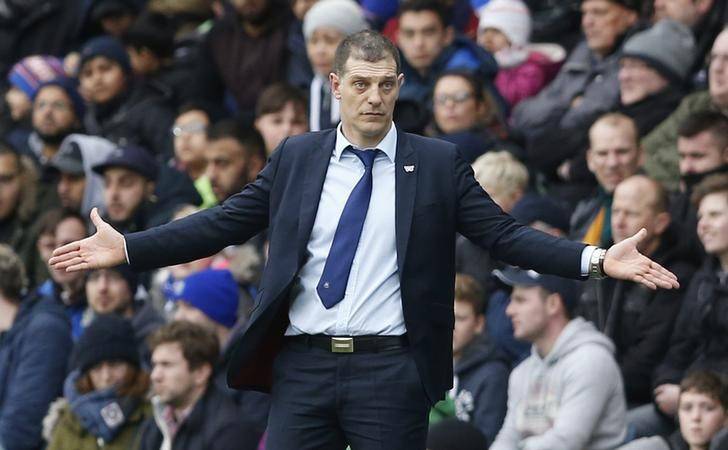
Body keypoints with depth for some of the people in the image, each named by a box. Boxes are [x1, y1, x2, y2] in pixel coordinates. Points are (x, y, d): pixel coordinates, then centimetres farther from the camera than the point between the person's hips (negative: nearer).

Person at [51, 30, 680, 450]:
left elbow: (504, 235, 0)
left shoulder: (438, 164, 4)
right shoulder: (297, 158, 9)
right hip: (302, 363, 2)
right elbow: (224, 224, 8)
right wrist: (127, 249, 0)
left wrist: (596, 260, -12)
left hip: (391, 372, -2)